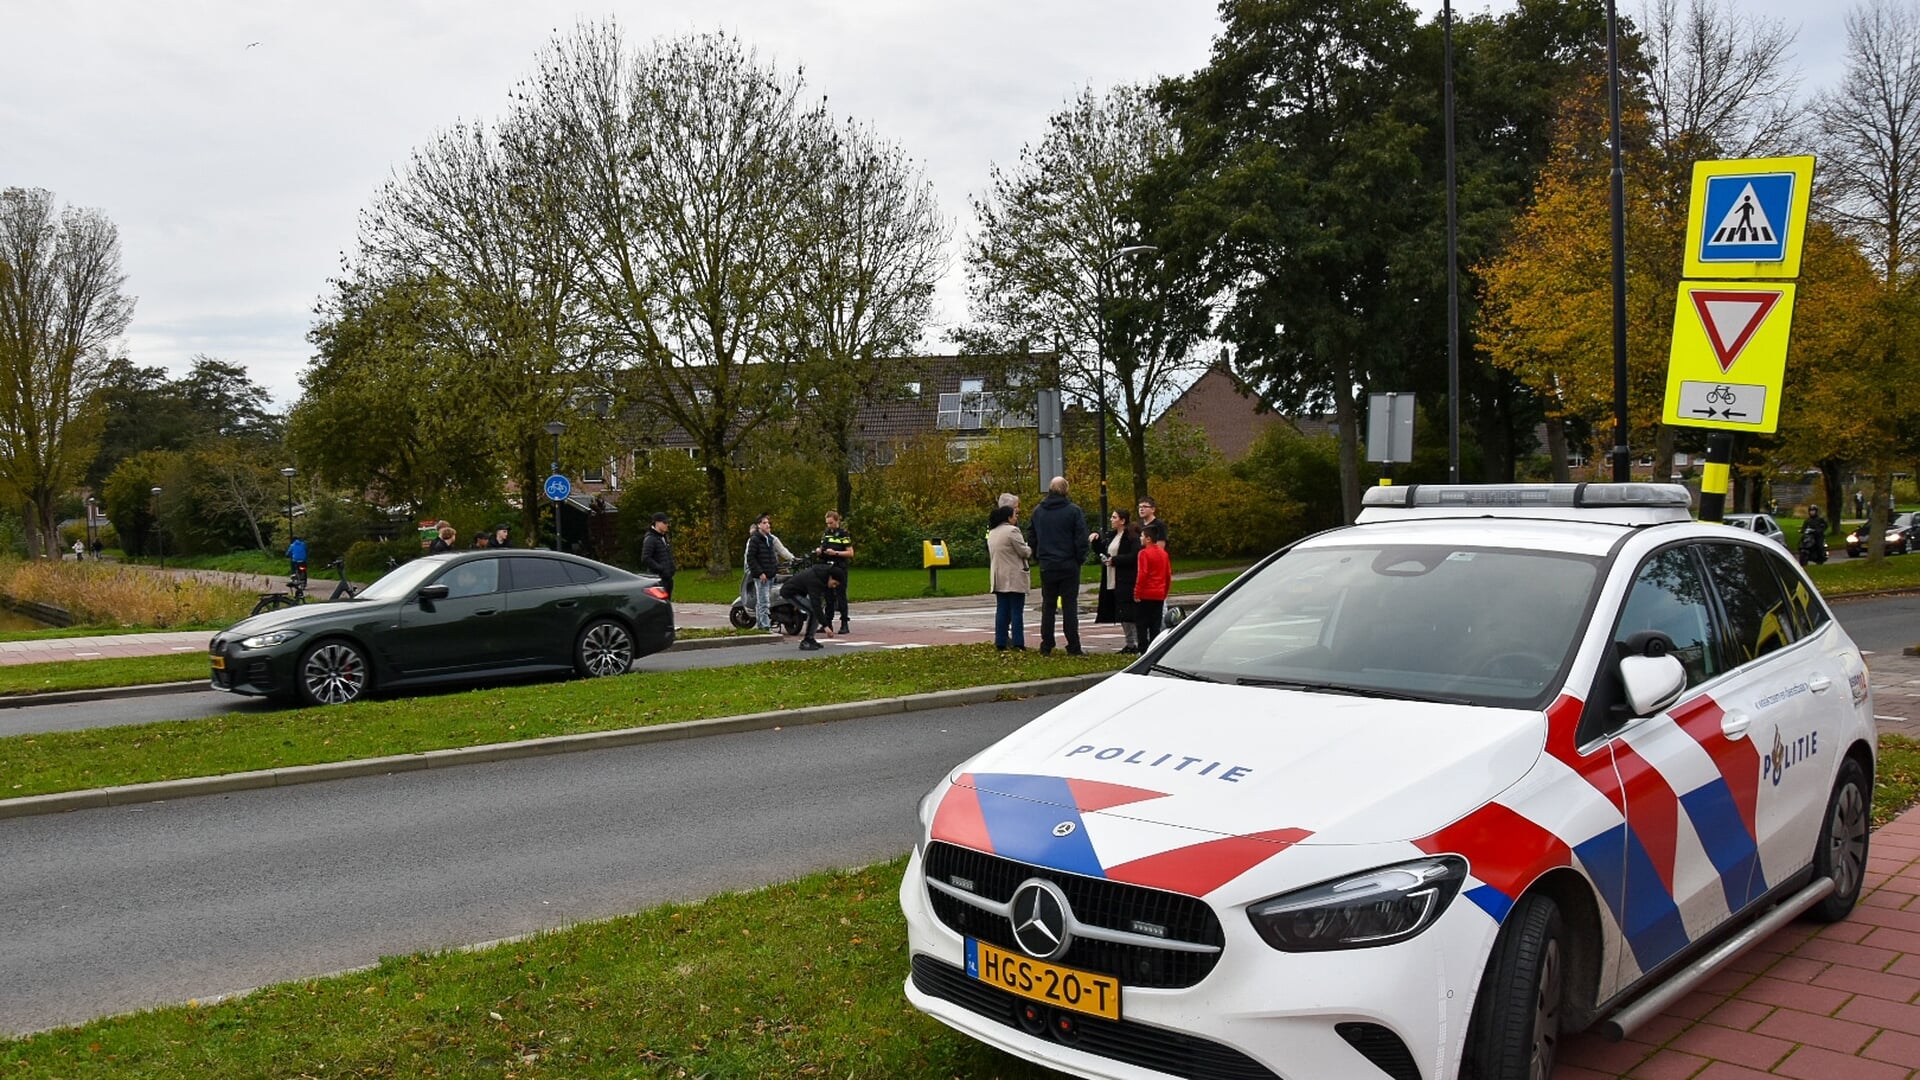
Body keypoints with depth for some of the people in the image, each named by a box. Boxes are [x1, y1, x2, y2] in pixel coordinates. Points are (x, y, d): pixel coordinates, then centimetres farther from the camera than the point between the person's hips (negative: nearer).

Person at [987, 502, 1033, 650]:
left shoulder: (992, 533, 15)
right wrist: (1031, 550, 9)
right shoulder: (1012, 530, -13)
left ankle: (1001, 642, 7)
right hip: (1014, 578, -8)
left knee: (1002, 610, 8)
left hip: (999, 578, 8)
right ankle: (1018, 643, -4)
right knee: (1017, 611, -4)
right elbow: (1024, 552, -13)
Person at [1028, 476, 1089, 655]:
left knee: (1048, 605, 10)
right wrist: (1080, 558, 2)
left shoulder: (1038, 511, 6)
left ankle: (1046, 647, 9)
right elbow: (1081, 538, -9)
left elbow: (1032, 537, 11)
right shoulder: (1074, 511, -8)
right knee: (1069, 605, 0)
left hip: (1046, 565, 3)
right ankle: (1073, 648, -1)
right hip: (1069, 565, -3)